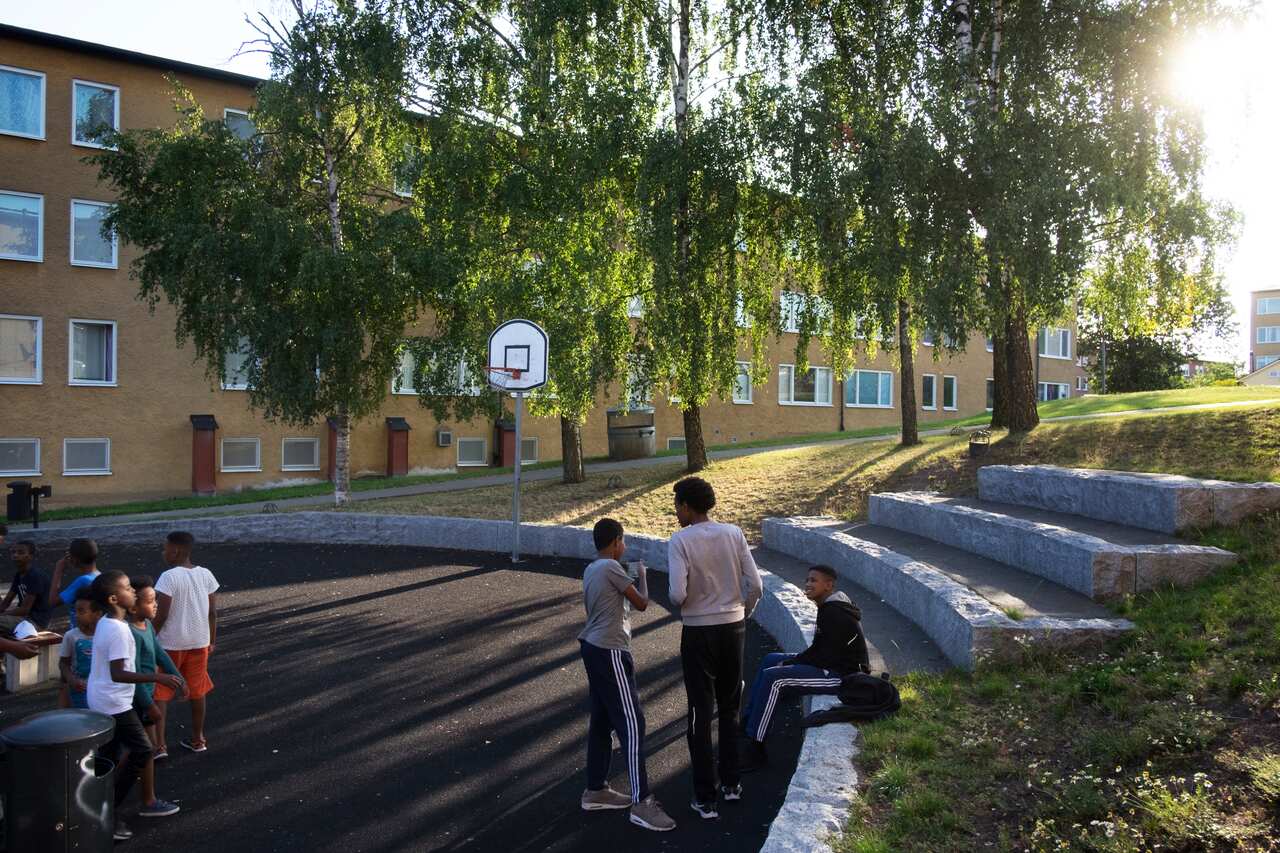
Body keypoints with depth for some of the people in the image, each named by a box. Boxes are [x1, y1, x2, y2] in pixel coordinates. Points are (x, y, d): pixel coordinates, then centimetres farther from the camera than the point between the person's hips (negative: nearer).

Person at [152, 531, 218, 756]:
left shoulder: (169, 577, -16)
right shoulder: (206, 575, 0)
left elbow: (161, 615, -17)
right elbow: (213, 612, 4)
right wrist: (211, 641, 13)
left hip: (170, 644, -5)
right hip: (199, 642, 5)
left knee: (160, 694, 6)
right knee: (197, 691, 15)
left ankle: (159, 745, 3)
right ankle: (198, 739, 24)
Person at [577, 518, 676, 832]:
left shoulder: (591, 570, 14)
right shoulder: (611, 568, -15)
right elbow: (642, 603, -7)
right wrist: (642, 575, 6)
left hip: (593, 649, 10)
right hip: (610, 652, -10)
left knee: (601, 722, 16)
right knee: (631, 724, -7)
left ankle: (596, 790, 25)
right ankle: (641, 802, -5)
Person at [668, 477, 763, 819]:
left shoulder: (680, 541, -13)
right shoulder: (734, 533, -2)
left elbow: (678, 594, -21)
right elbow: (755, 586, -4)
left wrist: (681, 604, 2)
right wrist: (742, 614, 13)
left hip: (698, 632, -4)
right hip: (733, 628, 4)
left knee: (700, 713, 4)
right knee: (730, 708, 19)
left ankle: (705, 799, 8)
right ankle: (731, 783, 29)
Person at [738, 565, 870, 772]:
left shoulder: (834, 614, -21)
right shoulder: (829, 607, 12)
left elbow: (825, 656, -23)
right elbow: (819, 648, 15)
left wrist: (790, 662, -12)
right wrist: (790, 661, 2)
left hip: (842, 675, -11)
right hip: (832, 666, 11)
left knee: (773, 678, -22)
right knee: (770, 660, 14)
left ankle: (755, 751, -16)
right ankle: (747, 723, 15)